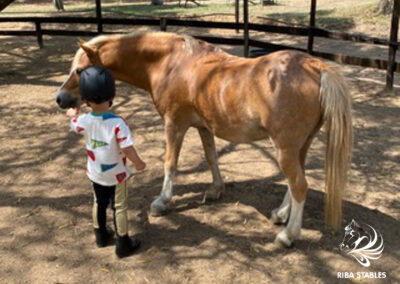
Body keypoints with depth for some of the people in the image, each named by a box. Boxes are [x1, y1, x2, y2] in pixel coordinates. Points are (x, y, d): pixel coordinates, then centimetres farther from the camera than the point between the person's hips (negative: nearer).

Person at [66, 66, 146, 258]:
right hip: (116, 174, -4)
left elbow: (73, 125, 10)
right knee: (119, 207, 10)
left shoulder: (84, 121, -15)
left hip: (95, 173, 4)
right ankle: (123, 245, 22)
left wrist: (73, 115, 33)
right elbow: (127, 149, -29)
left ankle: (101, 236, 43)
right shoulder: (117, 123, -29)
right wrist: (138, 163, -10)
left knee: (99, 203, 25)